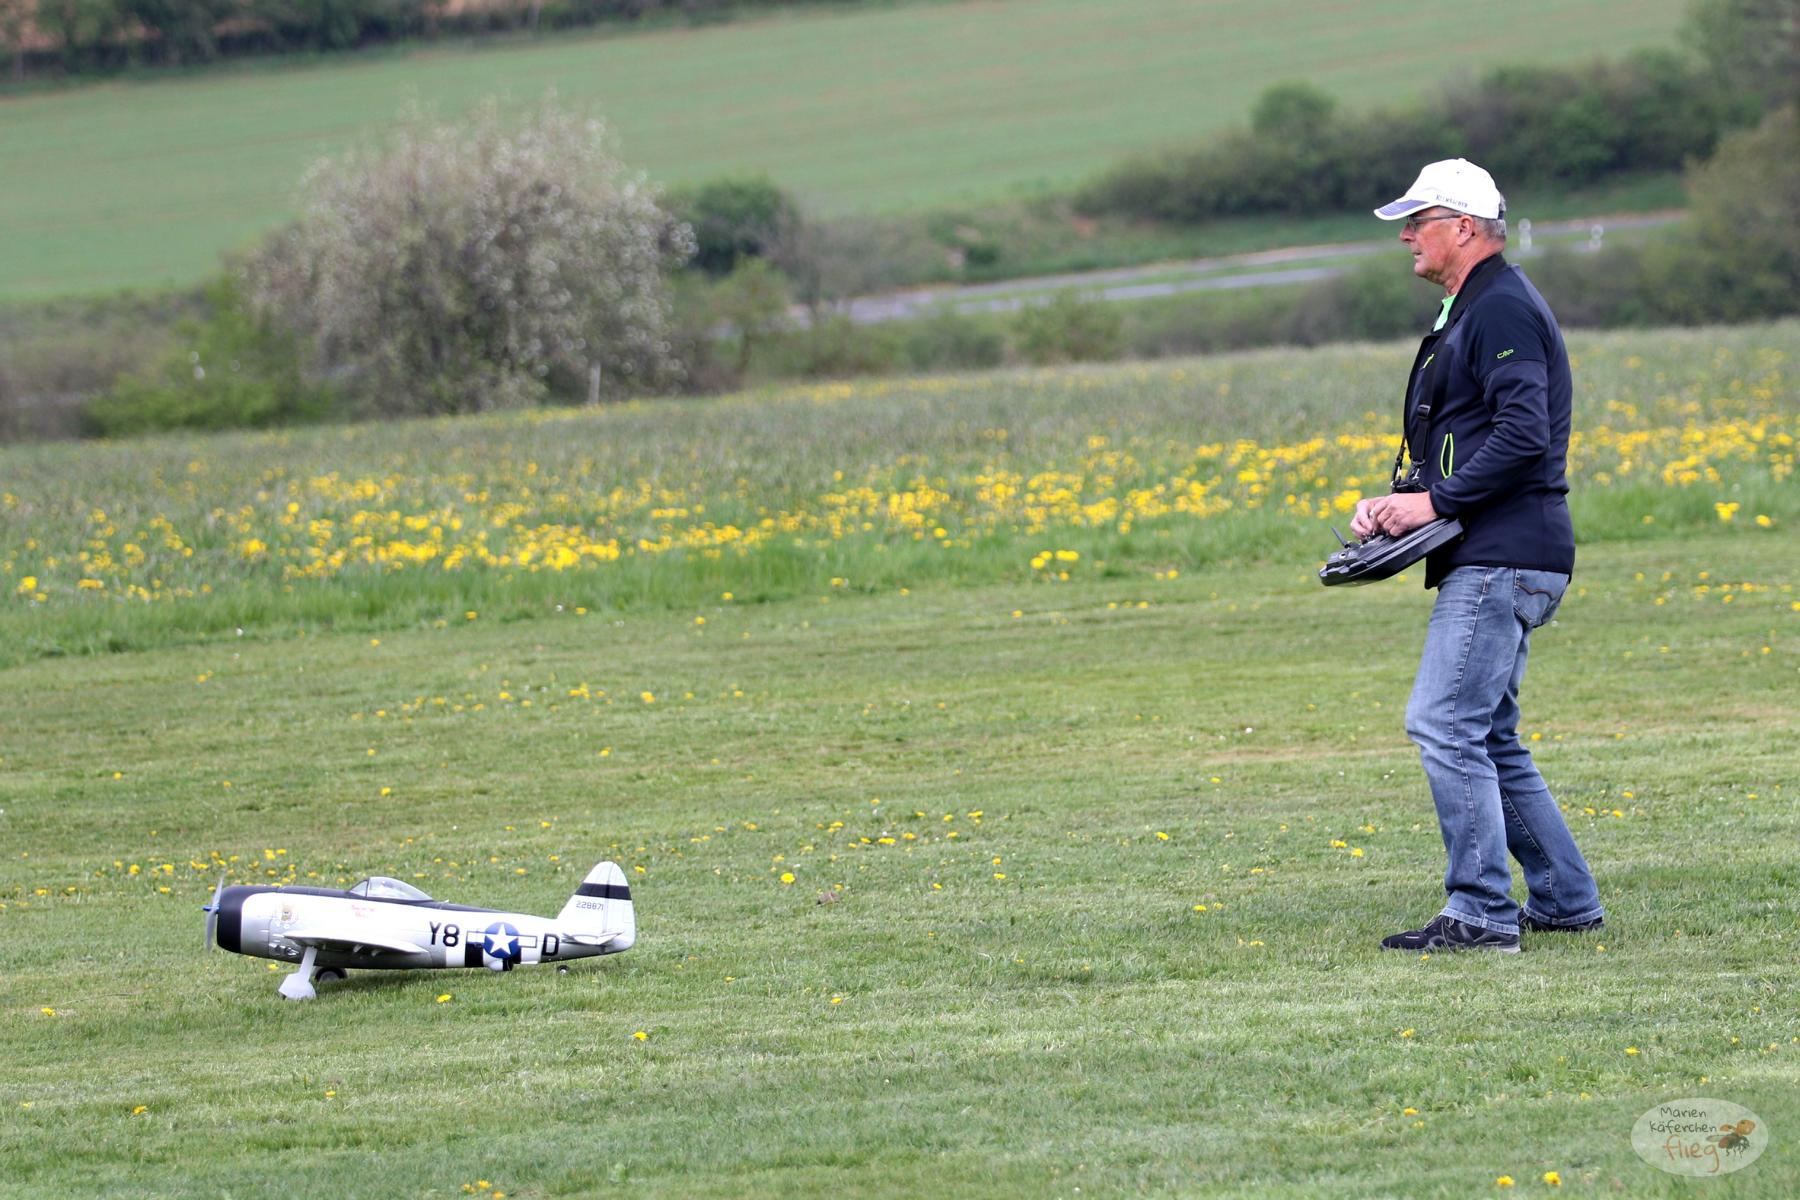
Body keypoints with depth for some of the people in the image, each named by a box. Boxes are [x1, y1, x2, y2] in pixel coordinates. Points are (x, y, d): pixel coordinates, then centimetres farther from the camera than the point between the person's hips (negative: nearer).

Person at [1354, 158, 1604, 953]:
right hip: (1491, 558, 11)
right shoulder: (1470, 313, 22)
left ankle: (1481, 912, -13)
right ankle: (1564, 900, 18)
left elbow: (1522, 436, -22)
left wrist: (1434, 501, -19)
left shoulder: (1503, 309, -12)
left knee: (1444, 724, -14)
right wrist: (1399, 500, 10)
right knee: (1487, 739, 13)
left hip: (1503, 559, -11)